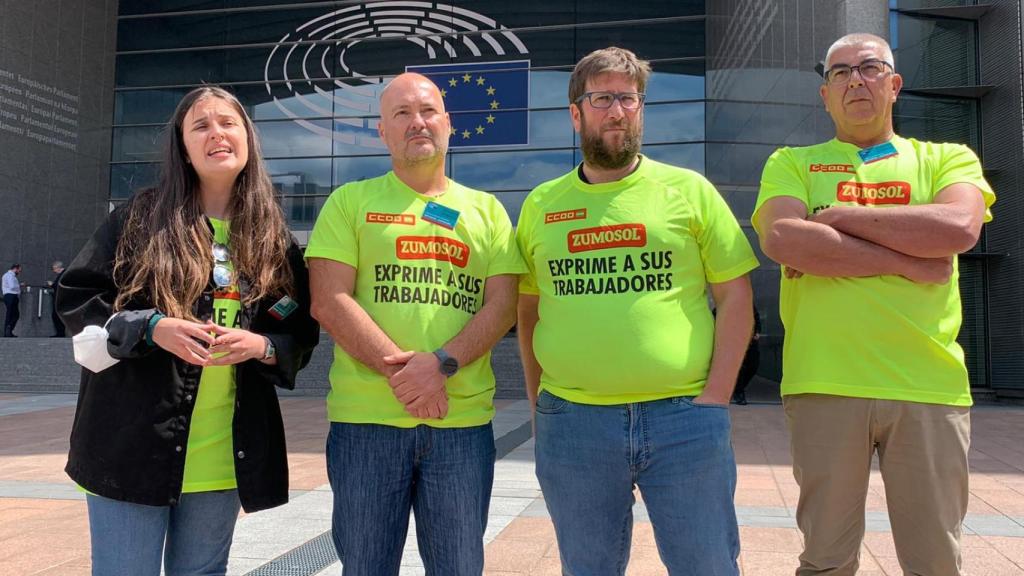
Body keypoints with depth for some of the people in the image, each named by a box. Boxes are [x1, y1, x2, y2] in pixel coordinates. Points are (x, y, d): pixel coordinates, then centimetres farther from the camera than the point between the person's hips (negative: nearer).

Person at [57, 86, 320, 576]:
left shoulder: (274, 239, 6)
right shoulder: (141, 218, 0)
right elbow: (75, 297, 0)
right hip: (133, 442, -2)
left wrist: (261, 345, -14)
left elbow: (302, 334, 8)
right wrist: (150, 328, -17)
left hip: (227, 454, 3)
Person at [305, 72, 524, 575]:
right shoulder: (351, 202, 6)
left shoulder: (486, 210, 12)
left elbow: (502, 306, 2)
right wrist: (399, 371, -14)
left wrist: (442, 364, -14)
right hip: (365, 418, -1)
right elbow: (329, 302, -5)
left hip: (464, 421, 2)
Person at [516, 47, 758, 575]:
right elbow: (527, 310, 15)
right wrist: (537, 402, 8)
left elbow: (735, 297, 2)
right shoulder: (540, 205, 9)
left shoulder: (689, 190, 3)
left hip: (684, 416, -1)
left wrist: (715, 399, -6)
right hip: (571, 422, 2)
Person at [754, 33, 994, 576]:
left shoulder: (948, 159, 12)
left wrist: (835, 216, -7)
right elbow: (782, 240, -11)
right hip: (825, 384, -1)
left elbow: (959, 227, -10)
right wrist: (905, 259, -9)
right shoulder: (791, 163, 10)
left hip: (931, 387, 2)